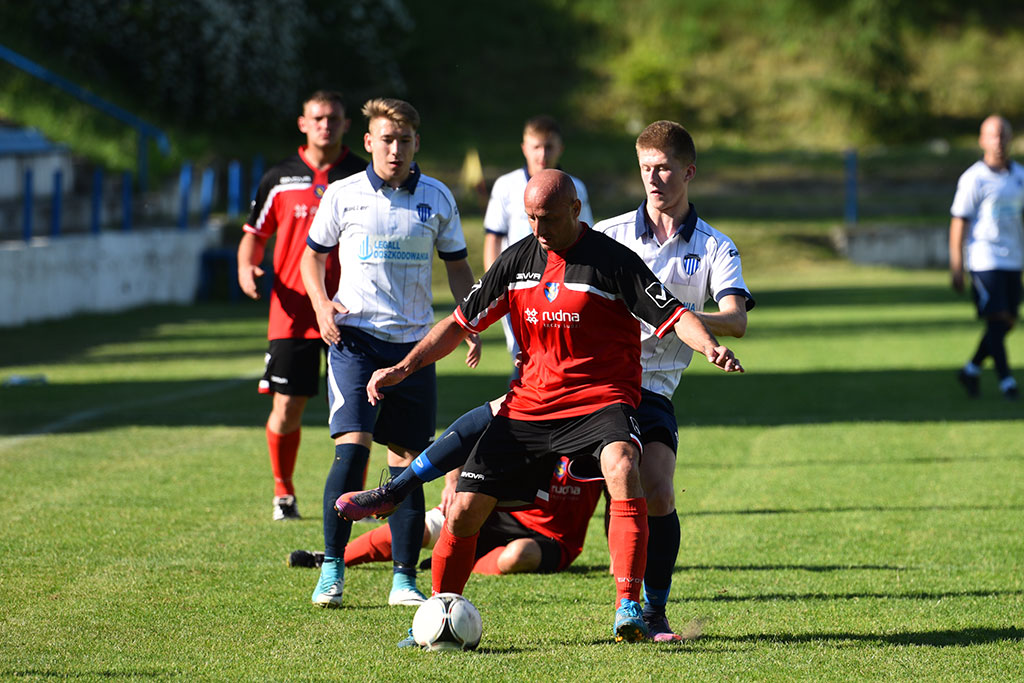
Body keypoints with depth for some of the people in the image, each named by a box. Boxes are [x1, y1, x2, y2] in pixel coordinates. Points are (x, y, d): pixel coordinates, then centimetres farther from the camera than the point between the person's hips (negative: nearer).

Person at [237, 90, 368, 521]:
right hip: (293, 311, 0)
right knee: (287, 408, -1)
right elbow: (255, 234, 12)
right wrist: (247, 267, -8)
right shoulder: (280, 179, 6)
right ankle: (283, 493, 18)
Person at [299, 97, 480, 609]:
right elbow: (314, 255, 12)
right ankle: (332, 568, -10)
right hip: (355, 335, -3)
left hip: (414, 341, 3)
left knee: (407, 461, 2)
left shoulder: (437, 198, 7)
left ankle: (405, 579, 9)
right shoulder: (343, 195, 2)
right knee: (352, 447, -16)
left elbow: (457, 264, 16)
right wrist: (321, 303, -6)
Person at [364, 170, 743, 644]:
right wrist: (405, 367, 5)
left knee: (622, 468, -36)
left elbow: (672, 315, -13)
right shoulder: (517, 260, 5)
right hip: (528, 403, 5)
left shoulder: (612, 260, -9)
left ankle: (628, 608, -37)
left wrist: (708, 347, -33)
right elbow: (462, 322, 14)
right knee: (465, 508, -2)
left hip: (600, 399, -4)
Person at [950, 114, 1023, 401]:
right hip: (984, 259, -6)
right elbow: (959, 222, -6)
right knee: (997, 319, -10)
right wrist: (956, 267, -9)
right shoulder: (974, 178, -6)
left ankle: (972, 369, 23)